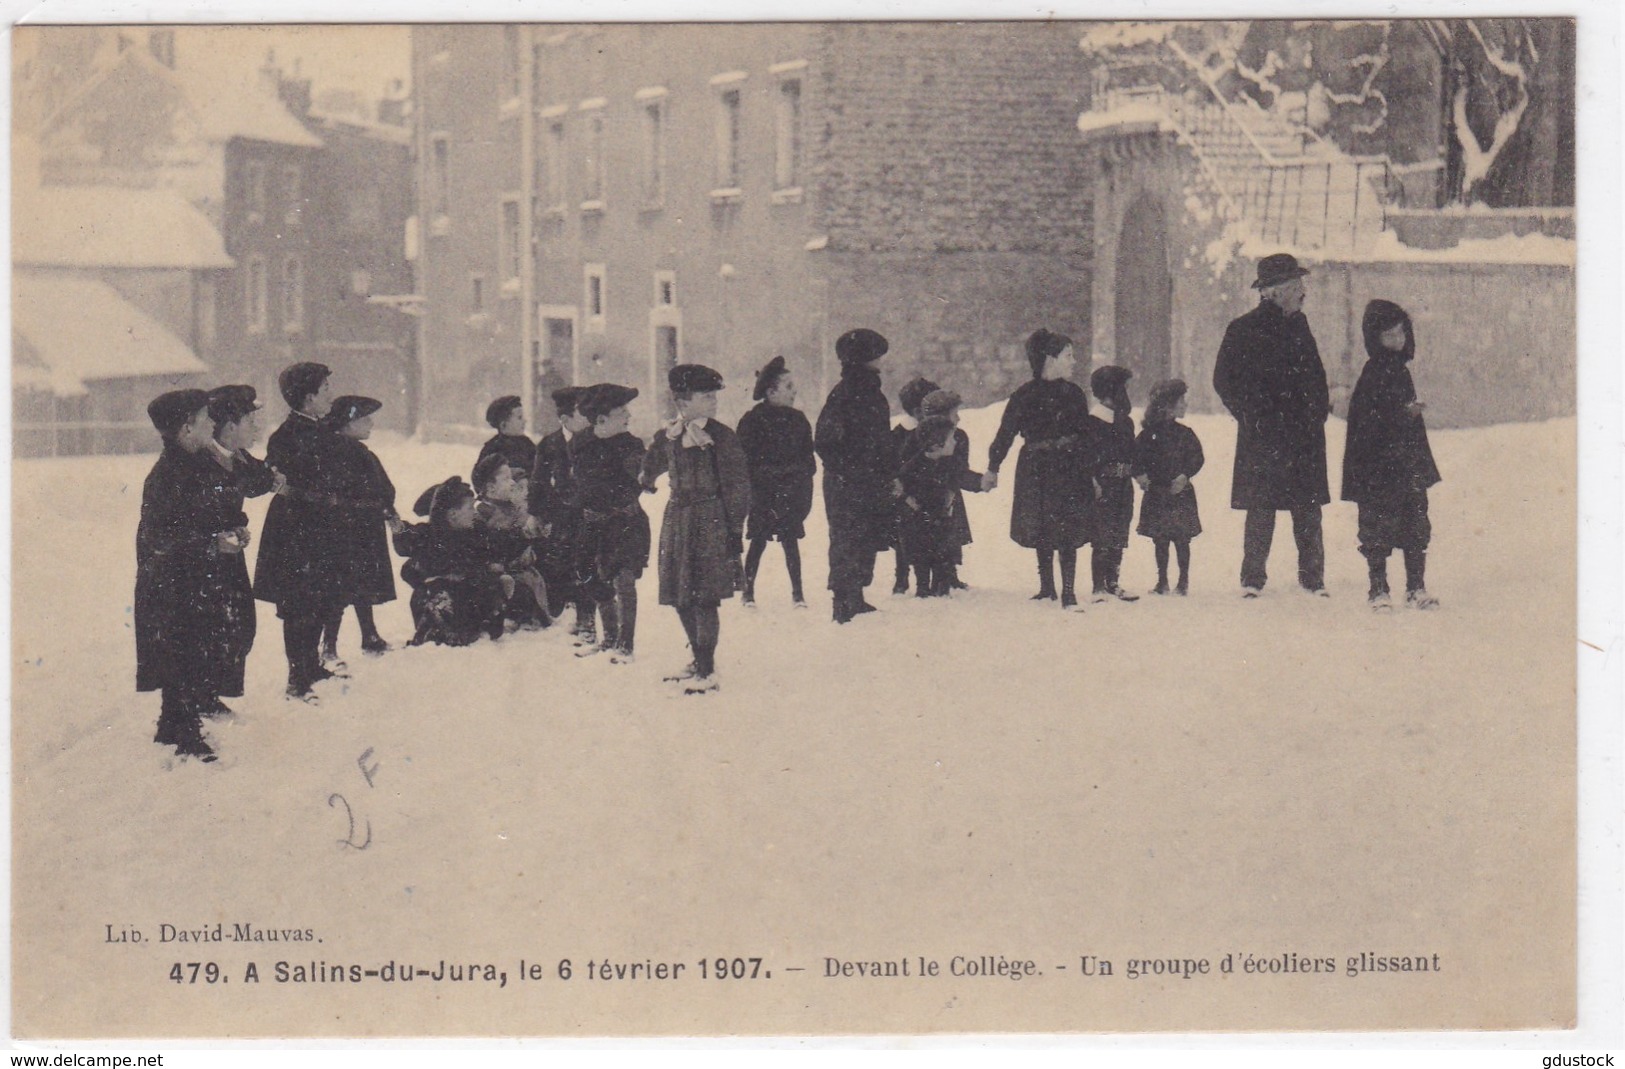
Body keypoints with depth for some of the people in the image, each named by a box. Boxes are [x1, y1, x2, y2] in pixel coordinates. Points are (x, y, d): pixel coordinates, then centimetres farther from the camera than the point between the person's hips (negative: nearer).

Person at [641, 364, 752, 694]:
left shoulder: (720, 437, -7)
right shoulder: (668, 437, 6)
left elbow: (737, 487, -7)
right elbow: (650, 469, 26)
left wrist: (735, 531, -9)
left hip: (710, 522, -6)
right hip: (678, 519, 6)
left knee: (704, 598, -7)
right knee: (681, 598, 11)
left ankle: (707, 672, 0)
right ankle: (699, 661, 27)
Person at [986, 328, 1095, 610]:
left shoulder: (1073, 393, 6)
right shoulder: (1024, 396, -1)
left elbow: (1085, 436, 10)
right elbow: (1005, 433, 4)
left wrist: (1091, 473, 9)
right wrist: (992, 468, 3)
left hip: (1069, 470, 0)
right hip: (1036, 470, 0)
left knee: (1068, 534, -6)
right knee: (1041, 533, 8)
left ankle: (1069, 594, -5)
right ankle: (1046, 588, 23)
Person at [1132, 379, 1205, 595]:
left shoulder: (1184, 434, 2)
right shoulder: (1148, 434, 0)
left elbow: (1196, 458, -1)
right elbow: (1136, 457, 2)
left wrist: (1185, 476, -15)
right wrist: (1140, 475, -14)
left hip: (1180, 493, 0)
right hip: (1156, 494, 0)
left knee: (1181, 539, 0)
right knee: (1159, 541, 7)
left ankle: (1183, 581, 10)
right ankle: (1162, 581, 17)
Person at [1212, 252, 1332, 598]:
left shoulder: (1298, 325, 14)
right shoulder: (1243, 330, -3)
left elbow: (1315, 374, 24)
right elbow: (1224, 381, -1)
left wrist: (1319, 410, 9)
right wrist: (1253, 418, -6)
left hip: (1304, 438, 5)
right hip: (1263, 438, -5)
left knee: (1308, 511, 4)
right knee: (1261, 509, -4)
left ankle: (1313, 578, 11)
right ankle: (1252, 580, 5)